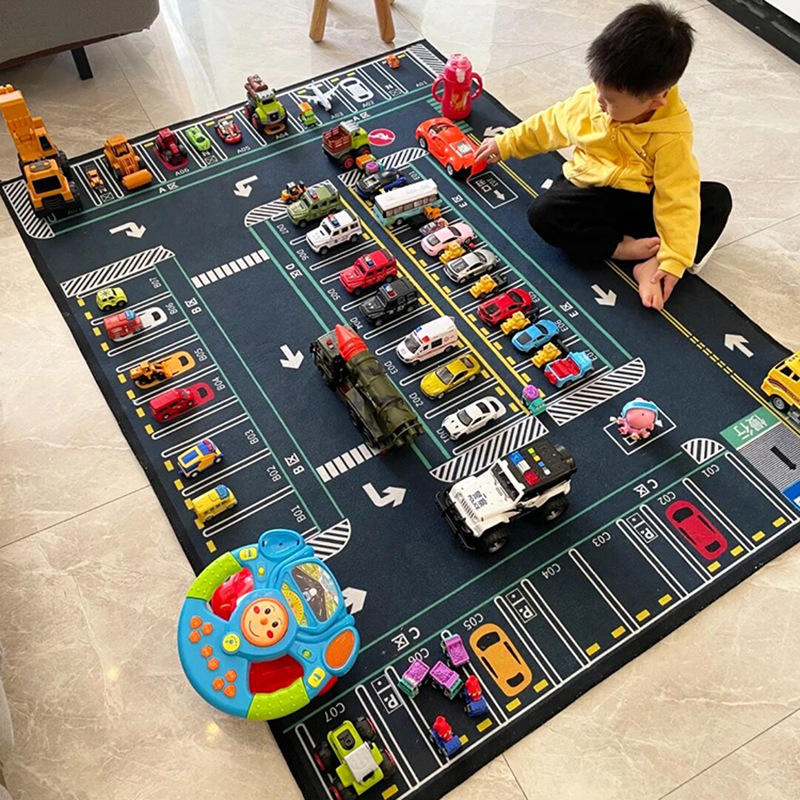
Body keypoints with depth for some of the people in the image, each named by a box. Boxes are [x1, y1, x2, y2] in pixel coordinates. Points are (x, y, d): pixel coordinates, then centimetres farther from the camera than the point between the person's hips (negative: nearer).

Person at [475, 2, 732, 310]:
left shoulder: (672, 136, -23)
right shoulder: (589, 101, -11)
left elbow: (678, 196, -25)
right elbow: (549, 124, 8)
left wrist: (674, 261, -31)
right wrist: (505, 143, 17)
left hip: (643, 200, -2)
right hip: (590, 194, 2)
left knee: (717, 198, -23)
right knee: (542, 213, -28)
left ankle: (651, 265, -33)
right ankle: (621, 248, -25)